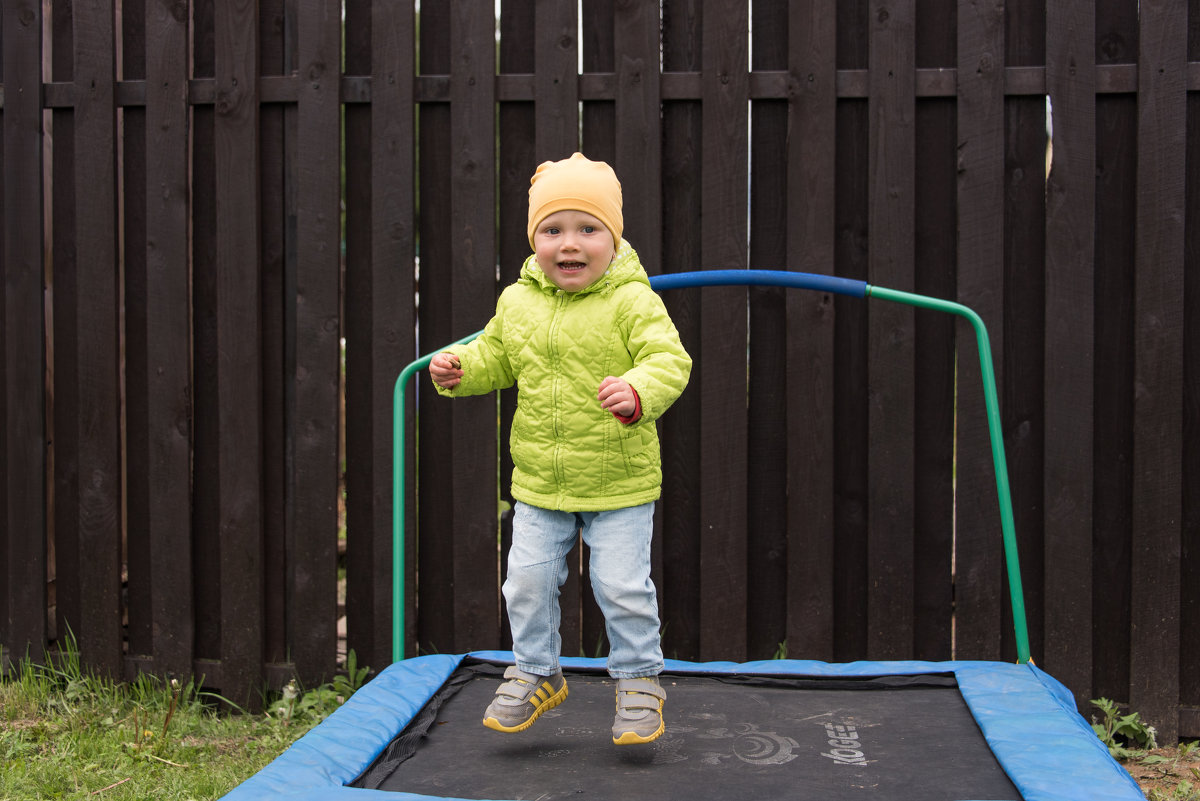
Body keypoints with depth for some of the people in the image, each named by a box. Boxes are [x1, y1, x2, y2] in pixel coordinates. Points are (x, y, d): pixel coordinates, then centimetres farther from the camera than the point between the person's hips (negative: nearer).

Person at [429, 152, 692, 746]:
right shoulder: (517, 302, 2)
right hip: (539, 482, 4)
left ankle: (639, 679, 23)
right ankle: (536, 673, 31)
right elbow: (496, 358, 17)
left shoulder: (631, 301, -14)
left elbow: (669, 359, -22)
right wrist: (459, 369, -2)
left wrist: (638, 391, -41)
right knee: (528, 580, 9)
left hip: (620, 482, -4)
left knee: (622, 585, 0)